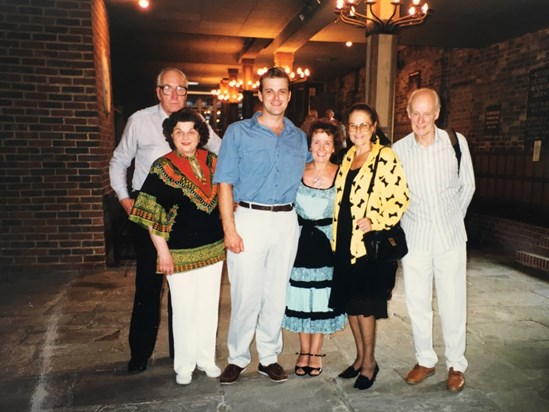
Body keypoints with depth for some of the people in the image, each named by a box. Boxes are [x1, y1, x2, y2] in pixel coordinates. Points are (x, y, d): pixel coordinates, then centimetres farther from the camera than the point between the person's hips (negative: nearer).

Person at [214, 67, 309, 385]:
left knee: (277, 294, 11)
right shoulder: (239, 132, 1)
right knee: (245, 294, 0)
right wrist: (229, 229, -12)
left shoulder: (299, 138, 12)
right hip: (249, 218, -3)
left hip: (287, 222, 3)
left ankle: (269, 357, 27)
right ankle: (238, 358, 21)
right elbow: (225, 183, -4)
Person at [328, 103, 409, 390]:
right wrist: (337, 237, 14)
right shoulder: (348, 157, 13)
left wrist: (375, 222, -23)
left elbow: (400, 198, -14)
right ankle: (360, 357, 31)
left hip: (369, 243, -7)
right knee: (348, 302, 14)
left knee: (363, 305, 1)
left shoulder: (385, 157, -10)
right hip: (345, 241, 7)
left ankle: (369, 362, 23)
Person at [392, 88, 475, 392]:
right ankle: (425, 361, 28)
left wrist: (454, 218, 12)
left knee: (453, 304, 5)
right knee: (417, 303, 8)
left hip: (450, 236, 0)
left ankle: (456, 365, 26)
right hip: (415, 237, 1)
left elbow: (467, 186, 8)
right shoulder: (398, 150, -4)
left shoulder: (456, 142, -4)